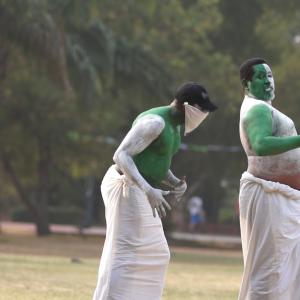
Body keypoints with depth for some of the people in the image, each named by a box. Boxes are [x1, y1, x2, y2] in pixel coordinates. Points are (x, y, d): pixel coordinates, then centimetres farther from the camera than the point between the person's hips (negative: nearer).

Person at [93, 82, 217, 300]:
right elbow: (121, 155, -25)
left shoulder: (176, 126, 11)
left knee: (154, 256, 12)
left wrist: (176, 182, 2)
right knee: (124, 254, -12)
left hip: (138, 190, 10)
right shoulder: (155, 122, -19)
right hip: (127, 187, -10)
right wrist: (149, 190, -33)